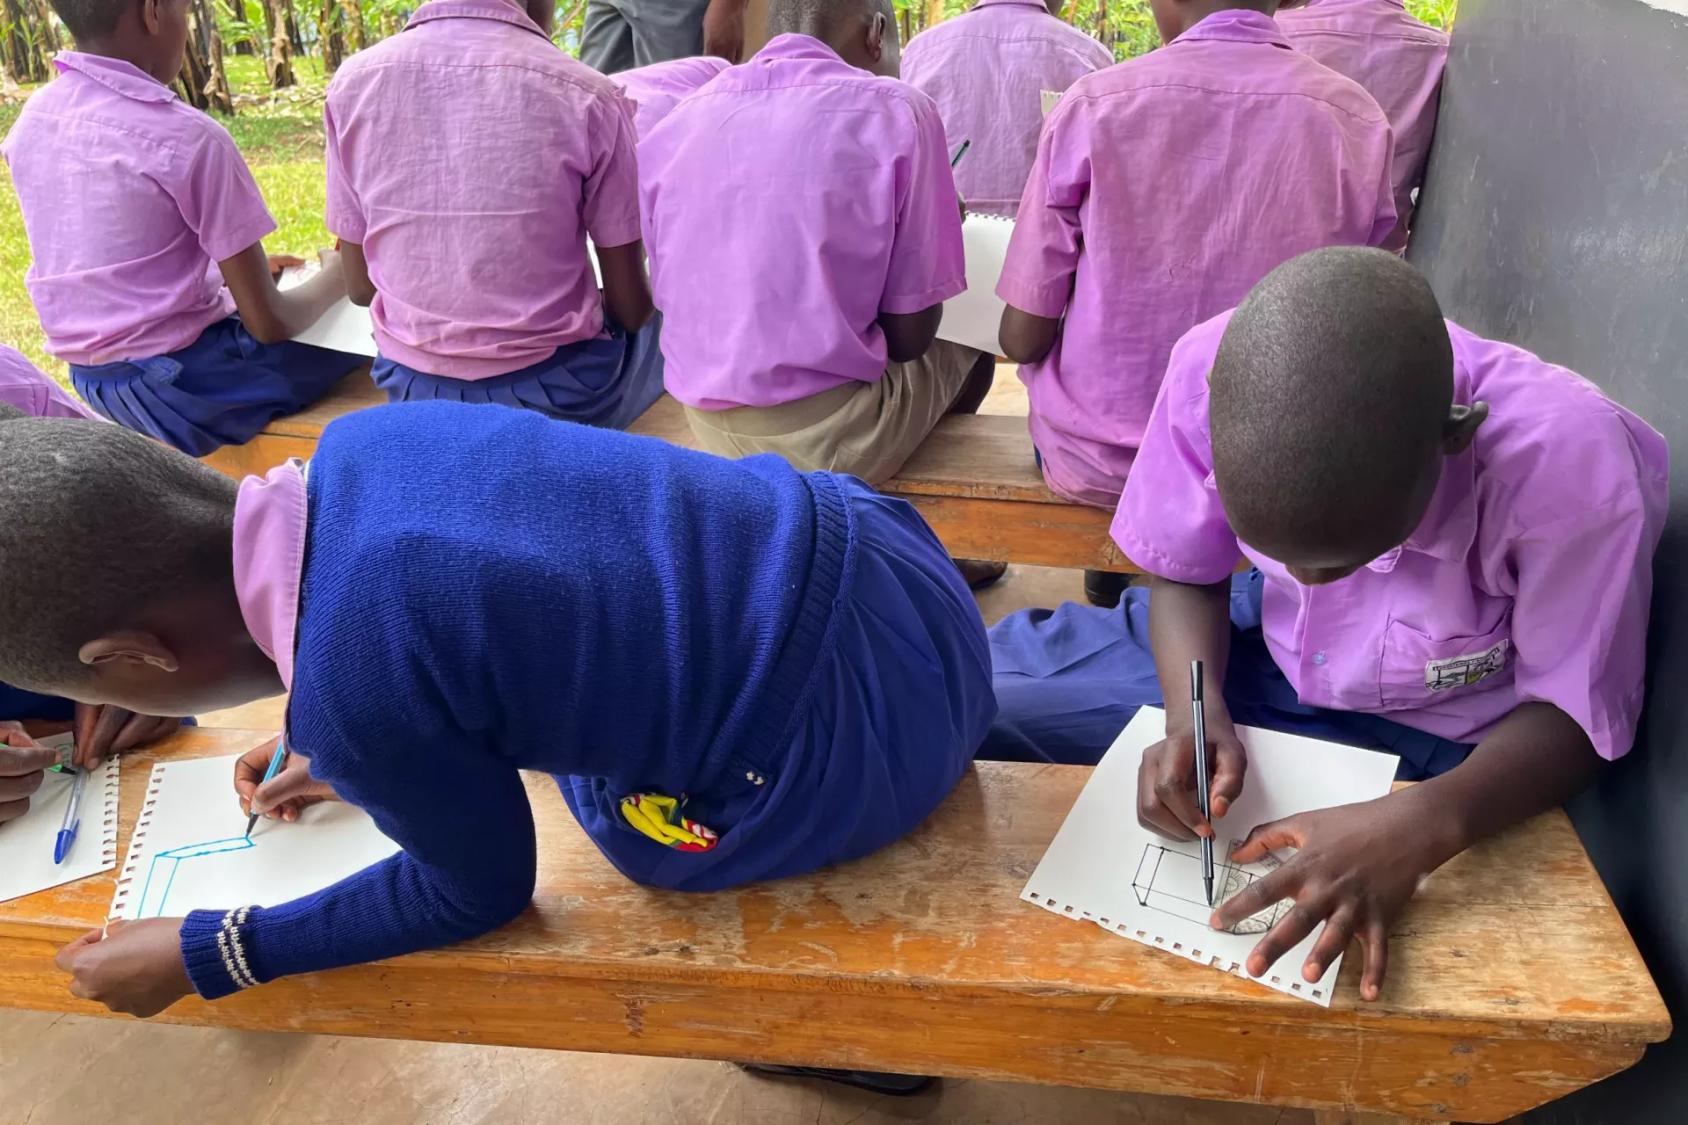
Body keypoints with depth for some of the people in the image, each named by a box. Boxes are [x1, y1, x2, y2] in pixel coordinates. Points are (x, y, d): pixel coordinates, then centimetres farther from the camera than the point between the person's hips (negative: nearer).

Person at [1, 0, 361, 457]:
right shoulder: (189, 139, -19)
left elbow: (124, 266, 14)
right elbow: (268, 322, -16)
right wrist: (333, 280, 3)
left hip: (95, 378, 8)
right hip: (185, 382, -8)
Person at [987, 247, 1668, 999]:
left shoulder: (1576, 467, -35)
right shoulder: (1215, 370, -27)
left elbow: (1575, 715, -19)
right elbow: (1185, 576, -8)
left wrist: (1425, 824, -39)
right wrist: (1194, 711, -28)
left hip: (1413, 738, -3)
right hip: (1258, 639, 4)